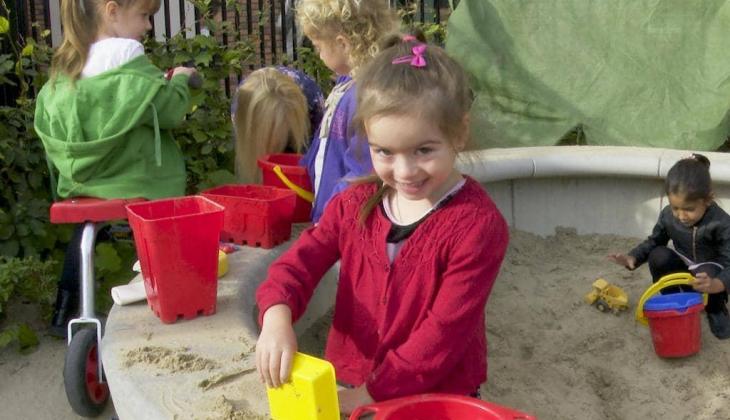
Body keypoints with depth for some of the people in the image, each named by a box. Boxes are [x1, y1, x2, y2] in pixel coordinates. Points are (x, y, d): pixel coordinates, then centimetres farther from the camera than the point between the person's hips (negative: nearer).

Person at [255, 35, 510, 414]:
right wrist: (277, 315, -26)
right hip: (347, 389, 4)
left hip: (437, 400, -3)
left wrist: (373, 392, -20)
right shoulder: (355, 205, -2)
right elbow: (303, 260, -5)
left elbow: (445, 331, -20)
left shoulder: (477, 226, -17)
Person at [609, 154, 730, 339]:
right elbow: (653, 242, -2)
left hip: (711, 275, -4)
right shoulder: (668, 215, -18)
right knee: (658, 256, -24)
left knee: (707, 273, -38)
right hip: (683, 270, 4)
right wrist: (632, 257, -24)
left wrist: (715, 284, -56)